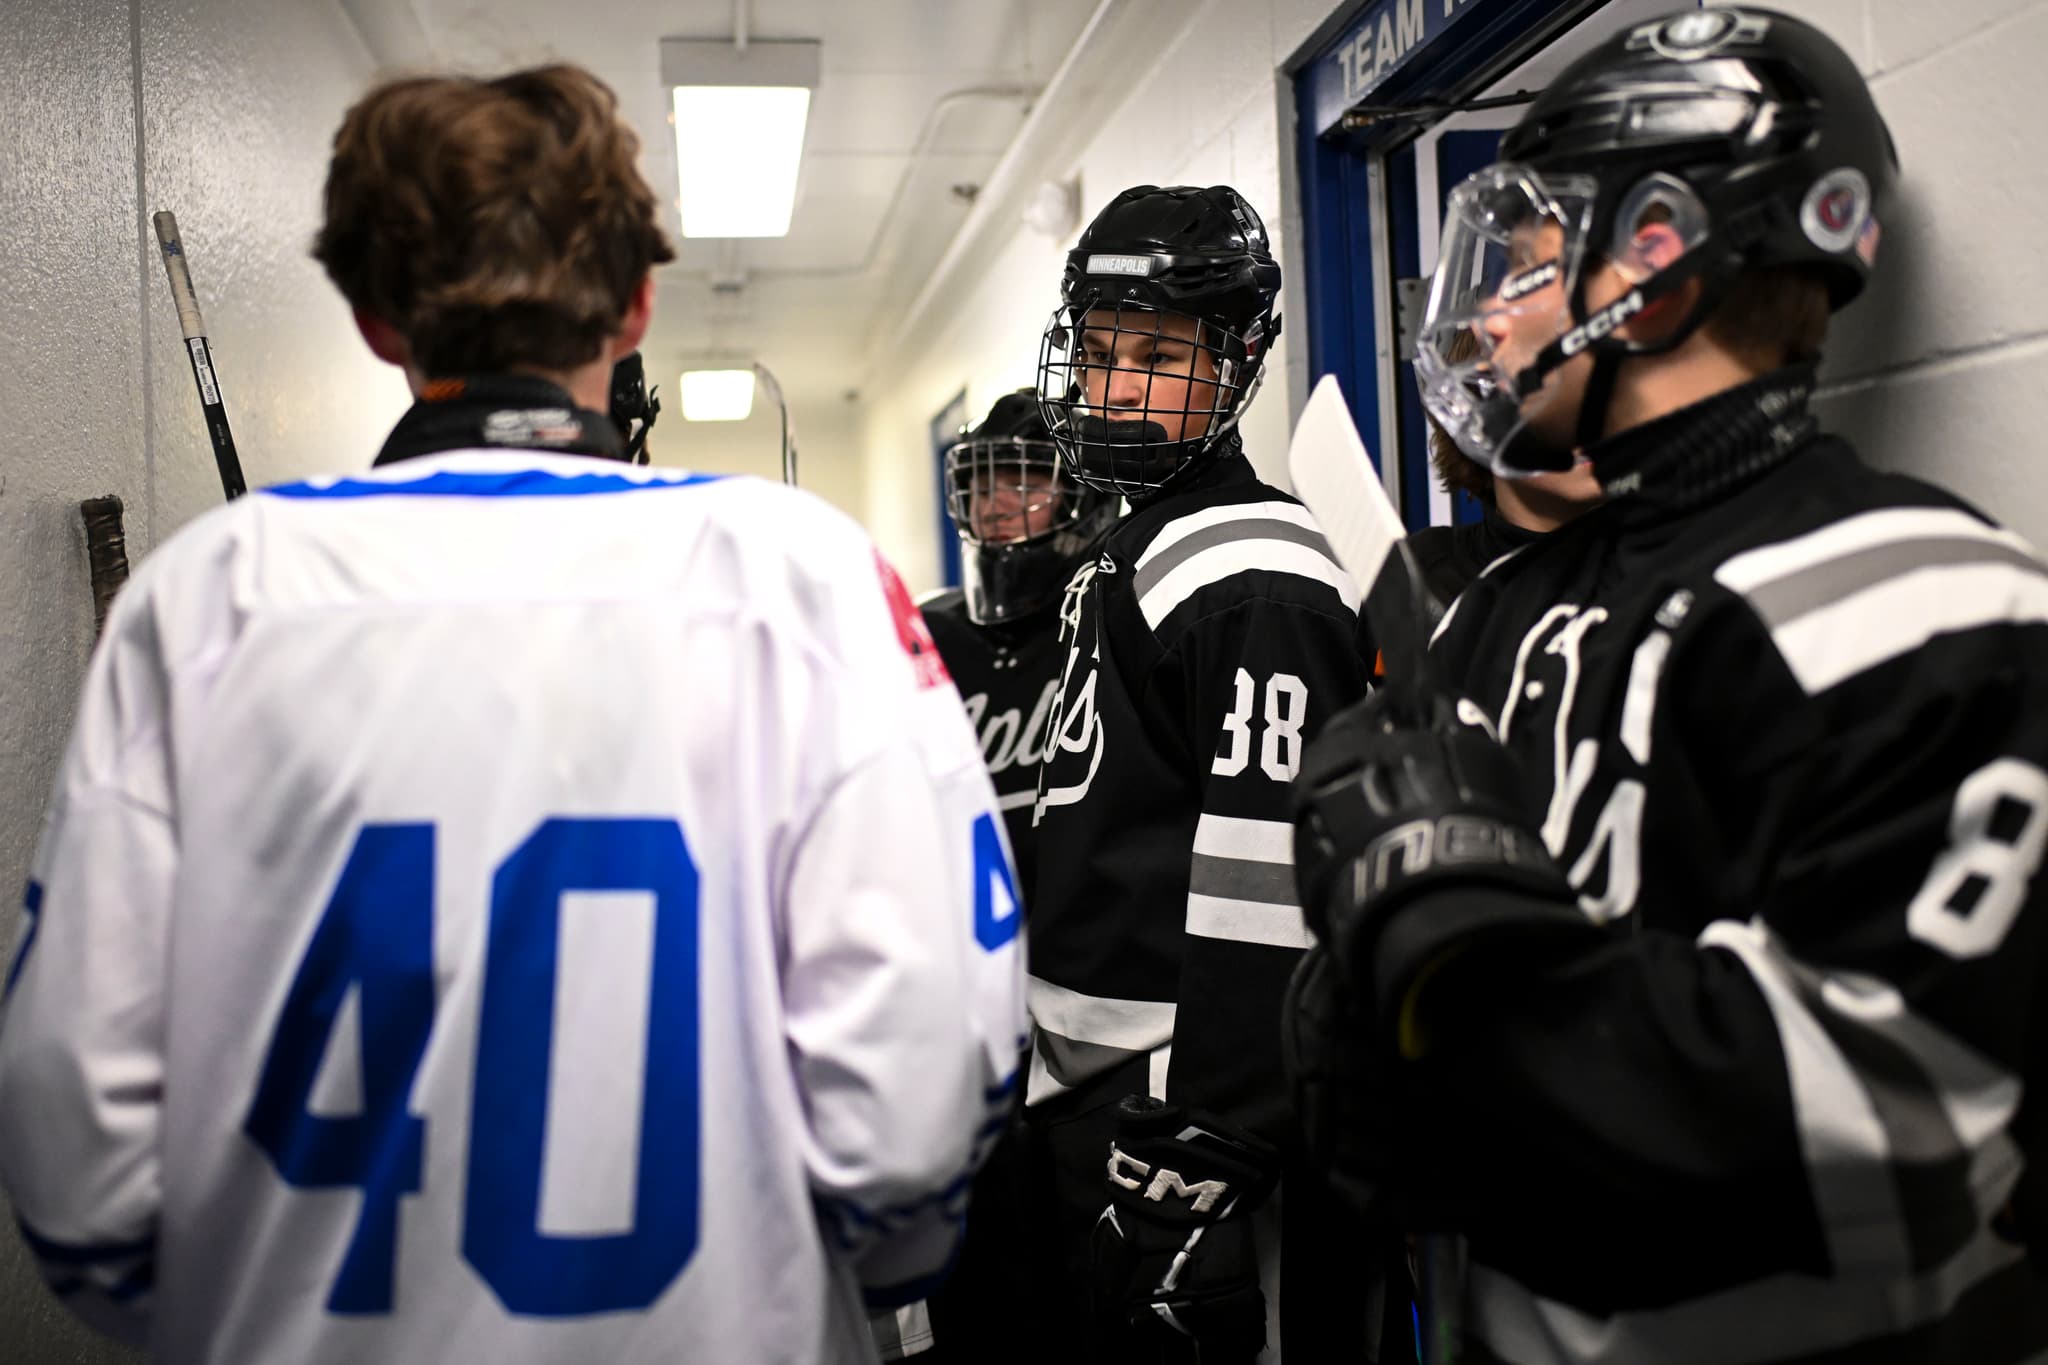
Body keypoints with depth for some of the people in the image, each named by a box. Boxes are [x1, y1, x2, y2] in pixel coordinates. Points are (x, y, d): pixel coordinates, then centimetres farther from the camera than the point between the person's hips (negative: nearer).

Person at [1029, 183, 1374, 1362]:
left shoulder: (1252, 579, -16)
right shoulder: (1127, 557, 15)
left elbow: (1270, 888, -23)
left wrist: (1198, 1163, -23)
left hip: (1195, 1107, -10)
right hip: (1094, 1099, 10)